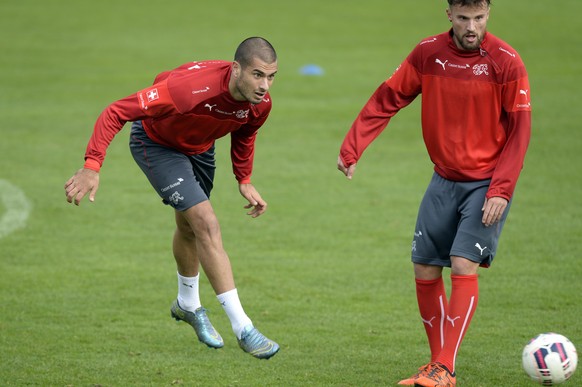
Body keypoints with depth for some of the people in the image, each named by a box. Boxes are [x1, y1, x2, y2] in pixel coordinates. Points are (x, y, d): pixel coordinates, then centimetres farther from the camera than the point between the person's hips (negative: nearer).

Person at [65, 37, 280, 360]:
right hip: (155, 144, -7)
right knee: (206, 224, -17)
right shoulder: (192, 86, -43)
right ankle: (243, 329, -15)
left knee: (189, 227, 23)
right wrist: (92, 166, -44)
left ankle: (188, 305, 50)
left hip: (198, 148, 7)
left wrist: (244, 181, 2)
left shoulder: (260, 103, -22)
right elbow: (117, 112, -40)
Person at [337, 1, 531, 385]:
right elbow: (387, 98, 2)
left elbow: (519, 130, -12)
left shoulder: (506, 62, -14)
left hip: (489, 183, -5)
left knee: (463, 265, -17)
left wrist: (501, 191, -18)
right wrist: (352, 148, -6)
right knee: (425, 271, 3)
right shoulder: (428, 53, -3)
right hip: (445, 179, 5)